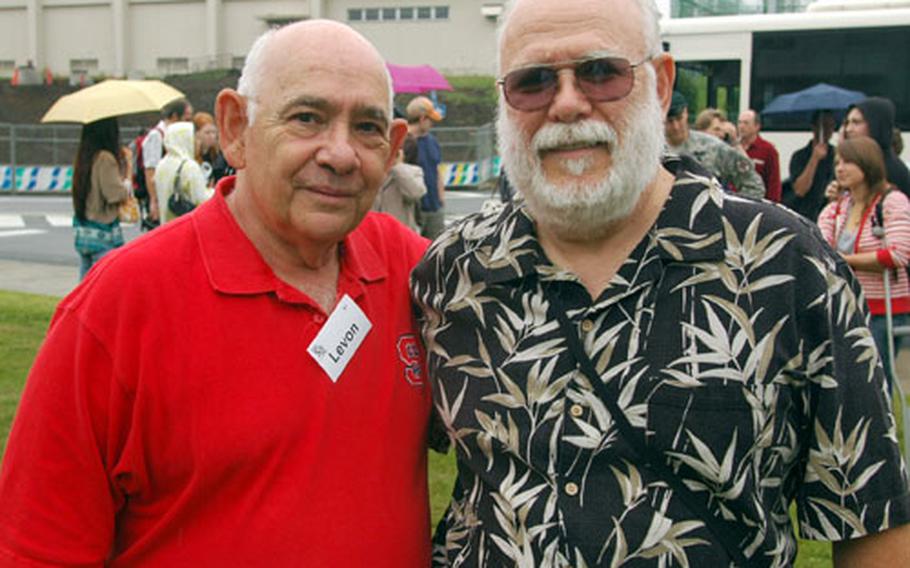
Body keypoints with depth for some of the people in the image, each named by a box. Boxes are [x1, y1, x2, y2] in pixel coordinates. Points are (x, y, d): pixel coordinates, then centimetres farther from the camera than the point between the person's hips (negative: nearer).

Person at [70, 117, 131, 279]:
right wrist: (127, 177, 0)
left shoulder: (84, 156, 8)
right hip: (103, 232, -8)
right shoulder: (105, 158, -16)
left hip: (82, 229, 8)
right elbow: (115, 194, -18)